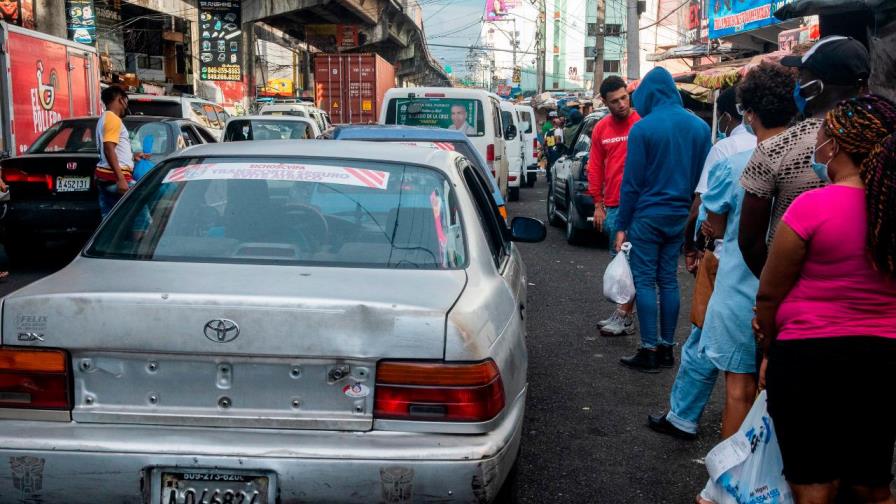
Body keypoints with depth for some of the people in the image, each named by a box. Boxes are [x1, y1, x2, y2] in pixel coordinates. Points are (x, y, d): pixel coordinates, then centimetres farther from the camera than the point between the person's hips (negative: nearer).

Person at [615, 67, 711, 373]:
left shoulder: (642, 129, -11)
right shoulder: (699, 127, 5)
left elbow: (631, 181, -10)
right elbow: (703, 177, 8)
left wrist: (622, 225, -5)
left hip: (647, 216, -5)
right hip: (680, 216, 5)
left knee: (645, 281, 1)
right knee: (669, 280, 12)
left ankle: (649, 352, 2)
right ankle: (666, 348, 17)